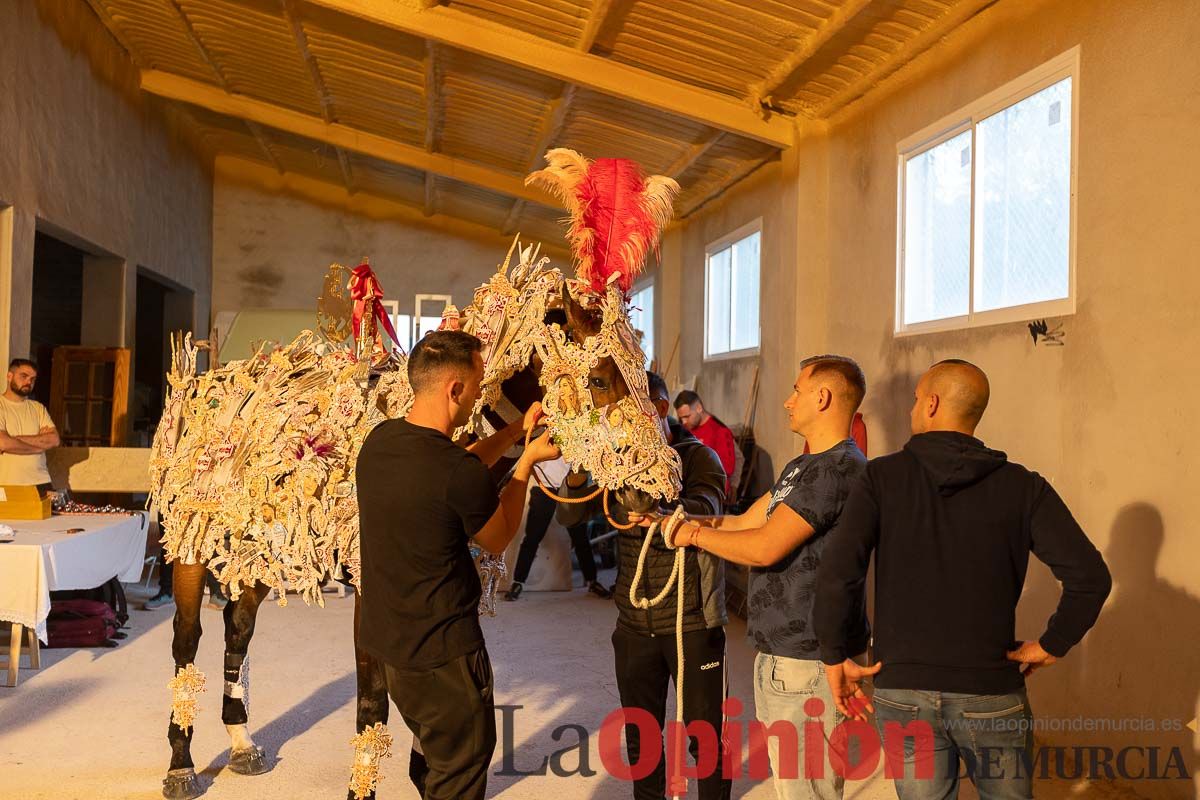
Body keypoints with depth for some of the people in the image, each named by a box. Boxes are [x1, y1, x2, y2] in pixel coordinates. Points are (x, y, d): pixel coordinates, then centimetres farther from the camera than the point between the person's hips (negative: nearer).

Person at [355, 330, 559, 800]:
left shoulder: (377, 441, -4)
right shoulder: (462, 474, -27)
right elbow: (498, 541, -6)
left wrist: (516, 432, 14)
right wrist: (527, 461, 2)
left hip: (385, 639, 8)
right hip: (442, 654, -8)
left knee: (436, 754, 28)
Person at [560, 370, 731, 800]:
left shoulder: (699, 457, -7)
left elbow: (706, 510, -27)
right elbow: (569, 515, -2)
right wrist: (579, 471, -22)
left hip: (692, 623, -4)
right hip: (634, 625, 4)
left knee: (706, 736, 7)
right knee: (641, 737, 16)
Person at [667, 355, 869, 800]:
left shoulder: (840, 467, -18)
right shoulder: (800, 467, 16)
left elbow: (765, 547, -22)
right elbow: (745, 522, 16)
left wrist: (695, 534, -8)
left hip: (805, 661, -10)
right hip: (779, 650, 10)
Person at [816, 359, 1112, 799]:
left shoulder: (882, 477, -6)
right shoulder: (1021, 485, -3)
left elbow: (838, 575, -15)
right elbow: (1089, 577, -12)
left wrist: (834, 658, -3)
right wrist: (1051, 645, 2)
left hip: (903, 692, 0)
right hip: (991, 695, 1)